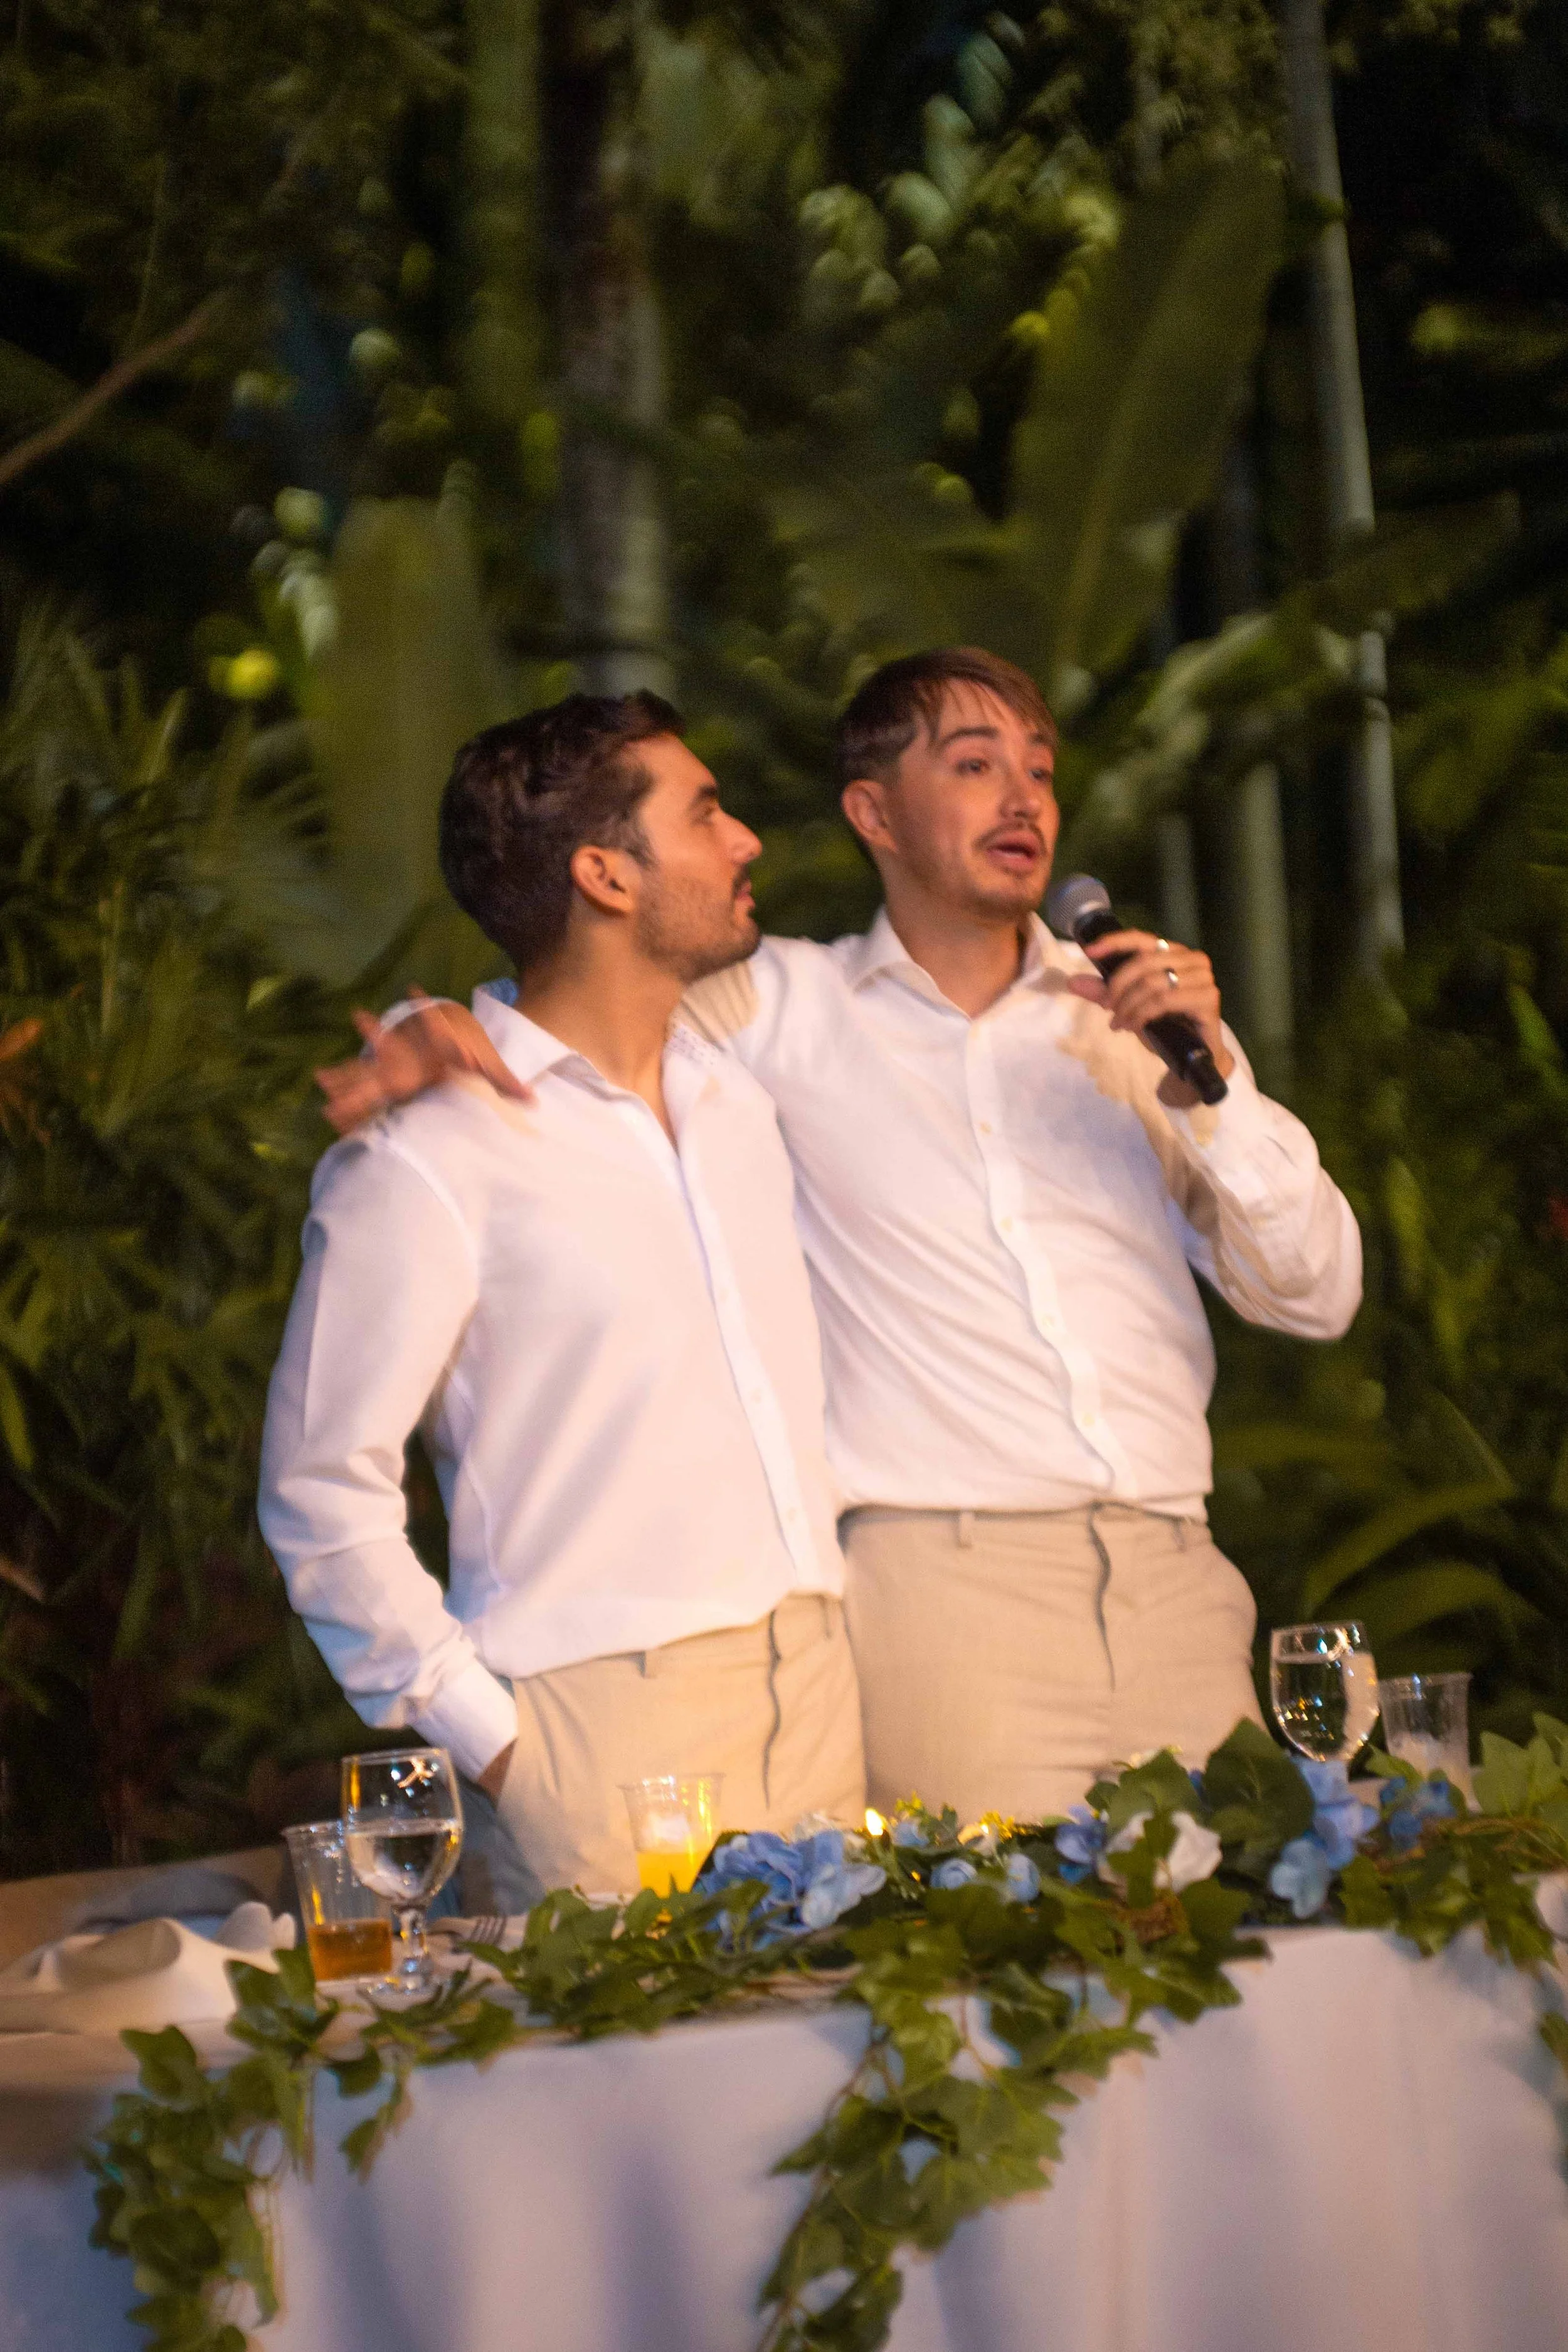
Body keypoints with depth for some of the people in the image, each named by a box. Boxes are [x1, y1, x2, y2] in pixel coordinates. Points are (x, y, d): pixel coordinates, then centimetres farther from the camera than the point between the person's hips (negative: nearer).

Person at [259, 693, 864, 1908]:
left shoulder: (739, 1098, 15)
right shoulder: (426, 1159, -8)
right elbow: (323, 1493, -8)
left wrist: (835, 1630, 13)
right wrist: (495, 1744, -10)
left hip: (819, 1693, 6)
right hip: (611, 1724, -6)